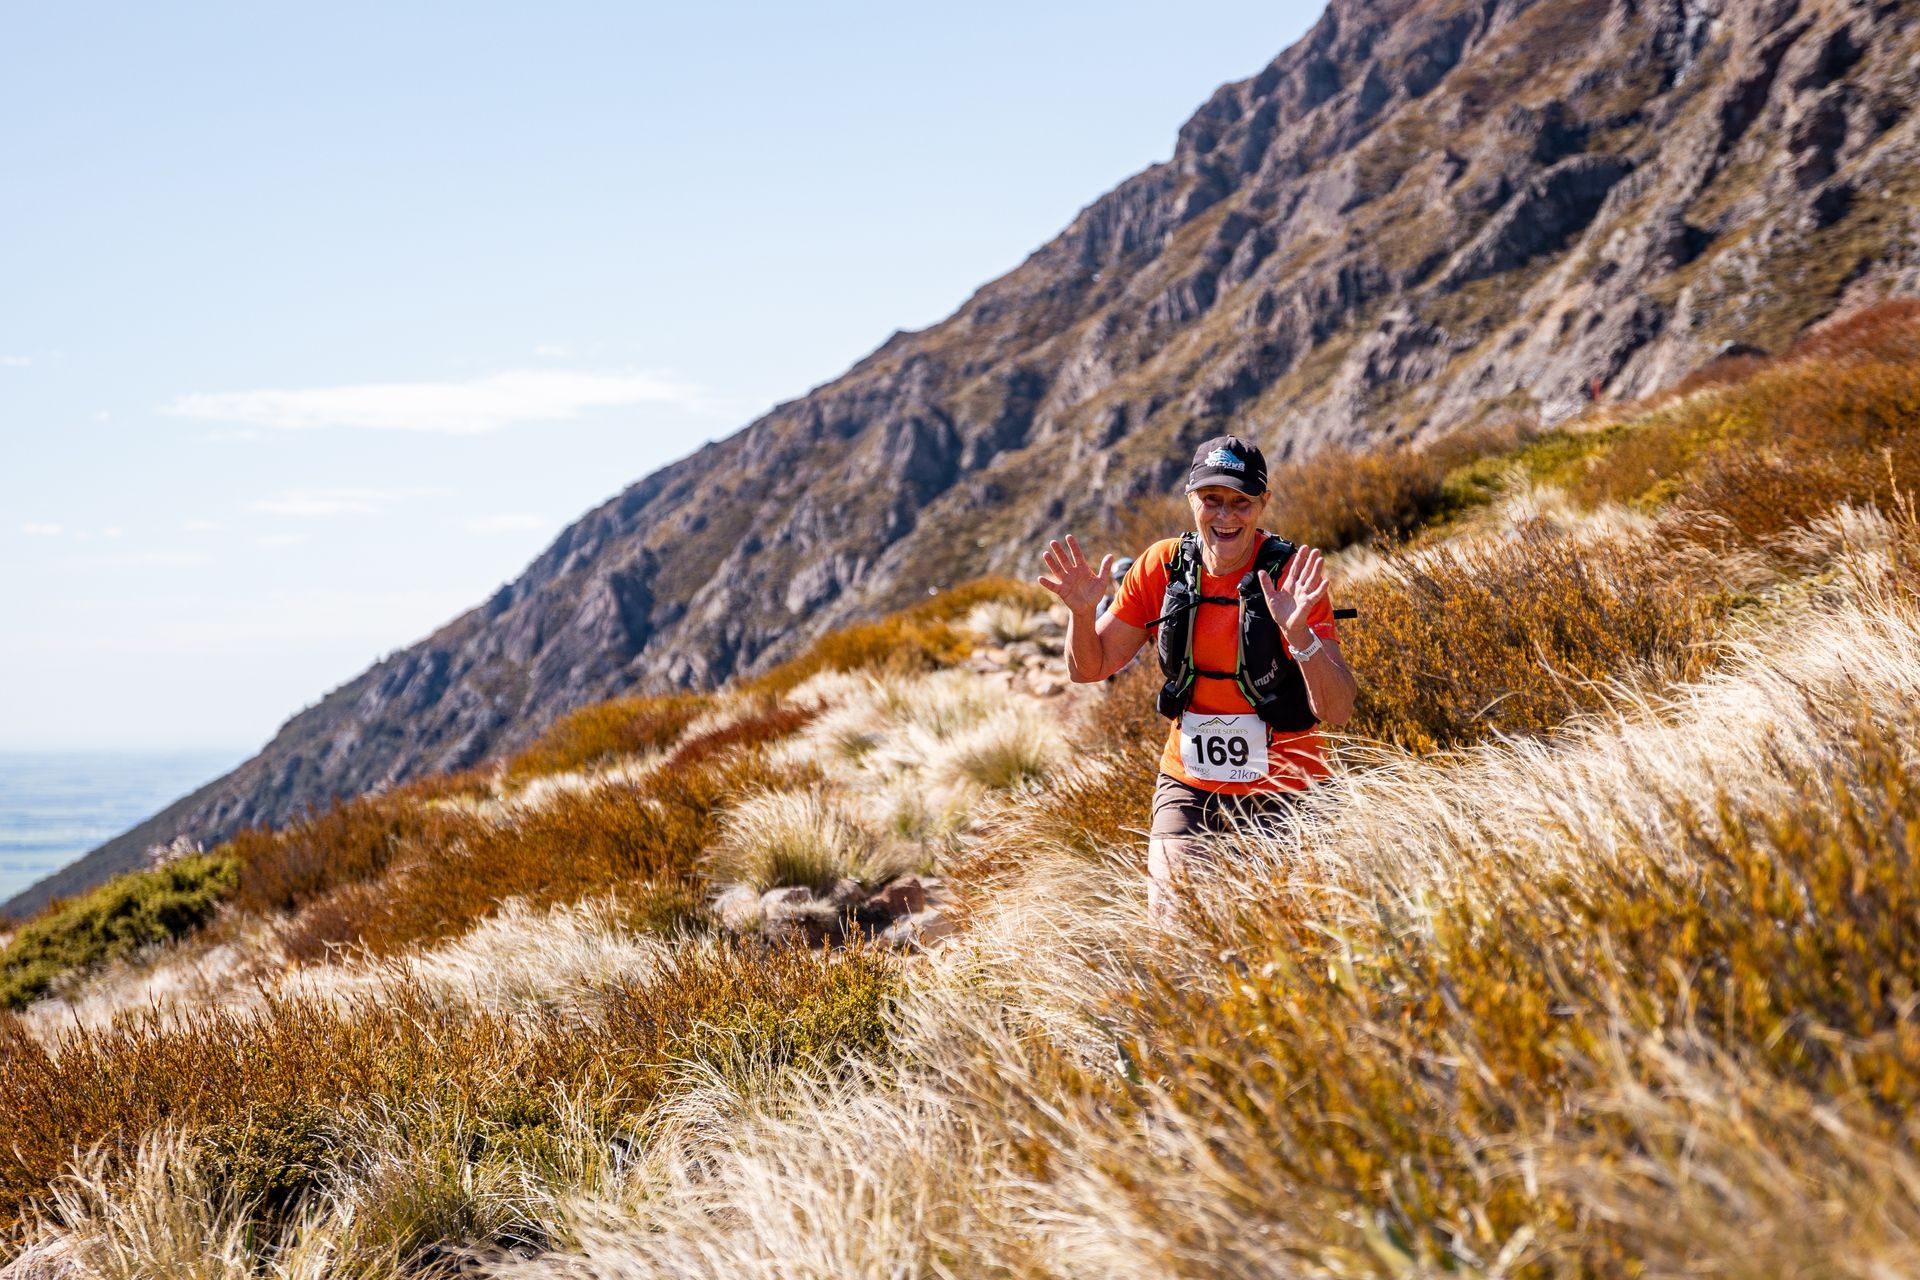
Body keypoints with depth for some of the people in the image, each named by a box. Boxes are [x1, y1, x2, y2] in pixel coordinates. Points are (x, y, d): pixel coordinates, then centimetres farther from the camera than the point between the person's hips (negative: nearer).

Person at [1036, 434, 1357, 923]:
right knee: (1171, 923, -12)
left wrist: (1298, 633, -38)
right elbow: (1089, 669, 4)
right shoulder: (1162, 567, -4)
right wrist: (1083, 612, -16)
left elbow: (1337, 711, -22)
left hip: (1282, 794, -2)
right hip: (1188, 786, 3)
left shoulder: (1291, 576, -15)